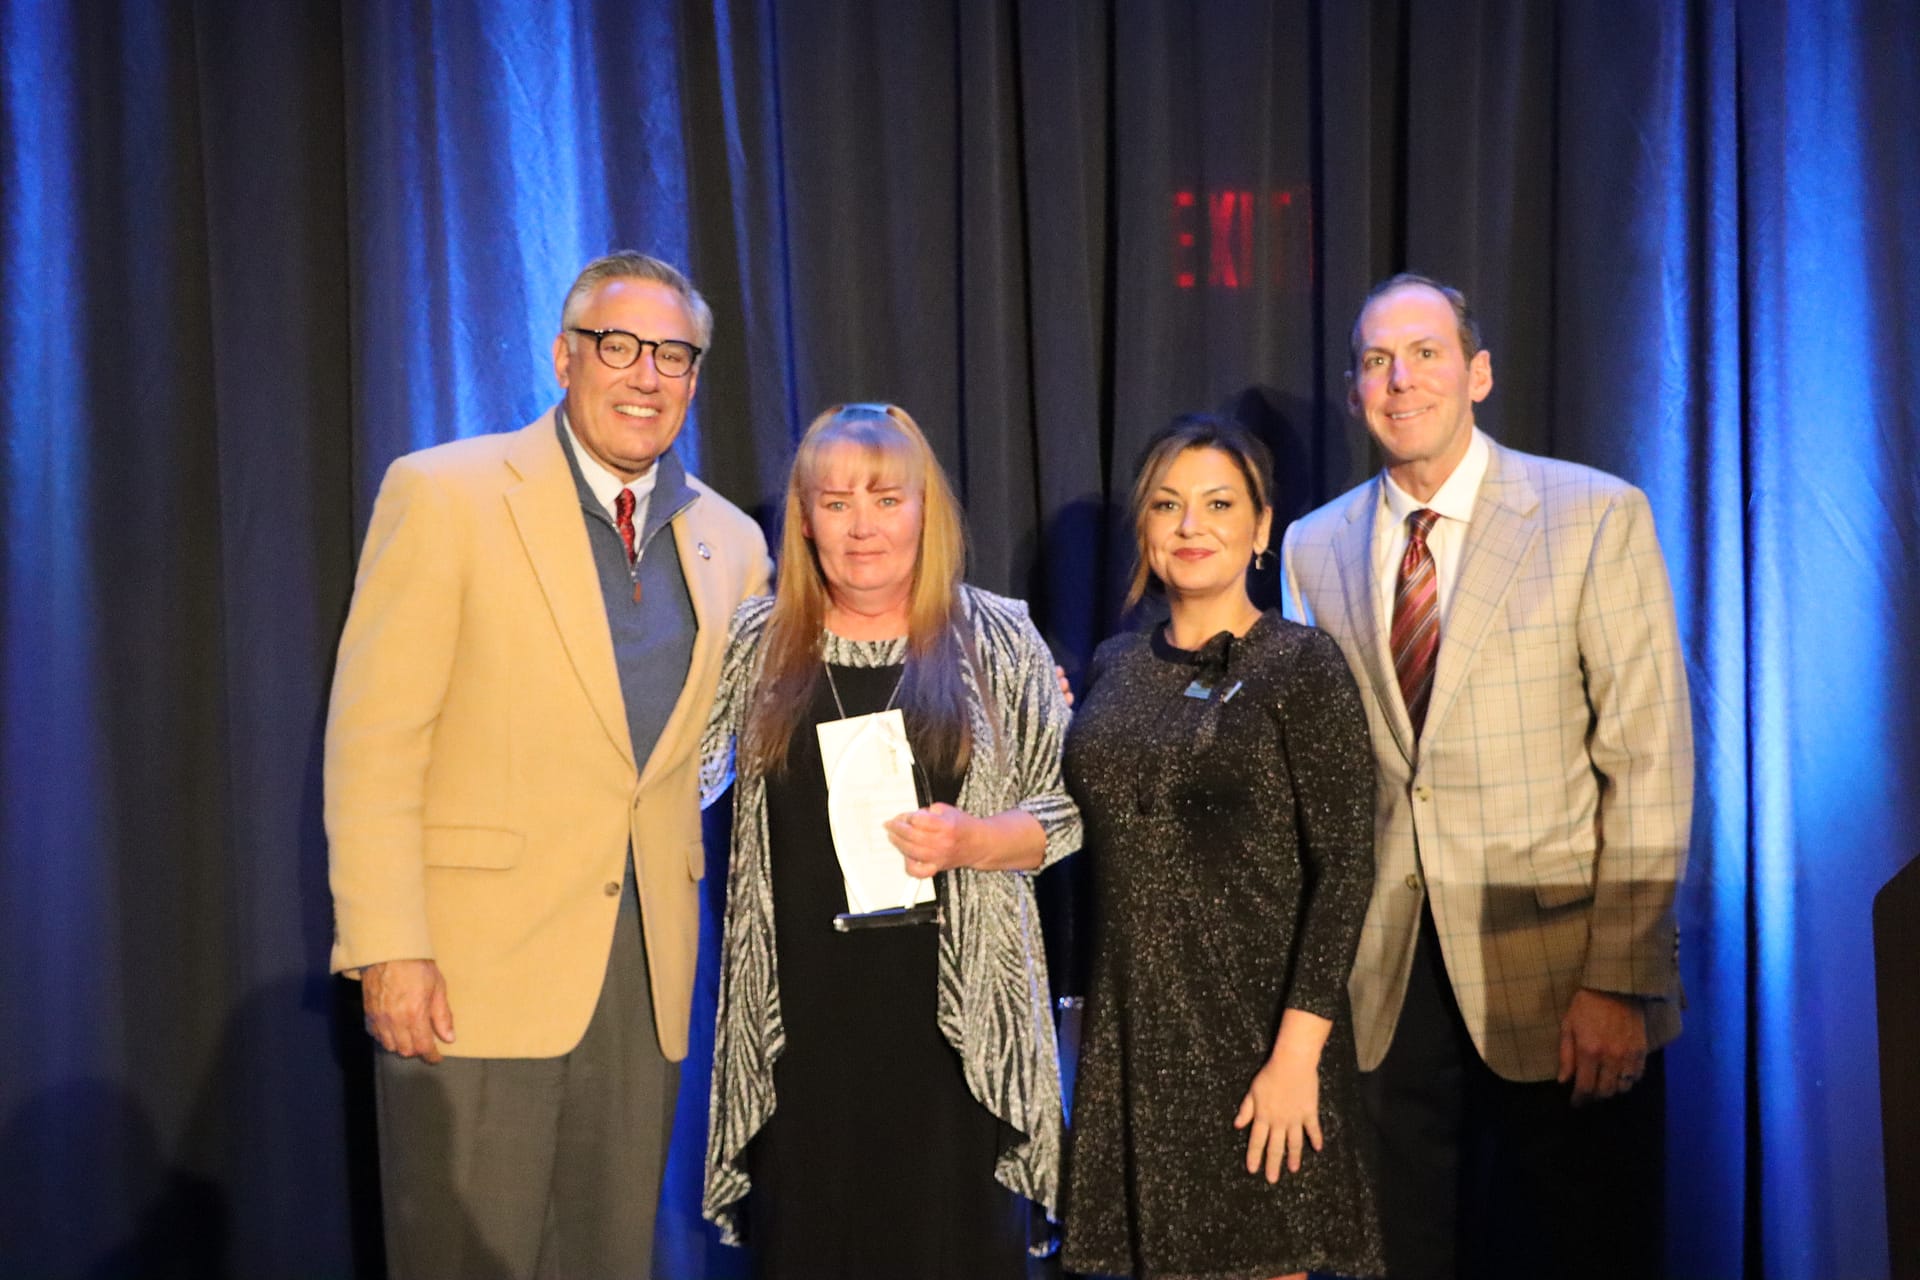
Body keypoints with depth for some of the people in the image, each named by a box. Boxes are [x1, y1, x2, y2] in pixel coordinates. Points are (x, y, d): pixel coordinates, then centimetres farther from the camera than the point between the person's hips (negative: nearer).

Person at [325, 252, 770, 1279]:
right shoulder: (443, 494, -4)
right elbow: (372, 740, -9)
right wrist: (388, 950, -15)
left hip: (647, 971, 5)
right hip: (477, 964, -4)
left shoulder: (731, 543, 10)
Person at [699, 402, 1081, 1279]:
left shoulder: (998, 638, 4)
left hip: (954, 1013, -1)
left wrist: (969, 842, -13)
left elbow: (1065, 809, 3)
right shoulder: (756, 641, 8)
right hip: (800, 1017, 2)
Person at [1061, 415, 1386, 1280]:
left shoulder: (1301, 666, -7)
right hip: (1132, 1031, 5)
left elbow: (1344, 869, -12)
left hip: (1253, 1028, -4)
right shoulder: (1115, 667, 9)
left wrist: (1298, 1051, -17)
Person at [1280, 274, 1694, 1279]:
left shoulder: (1596, 516, -4)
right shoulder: (1316, 548, 7)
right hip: (1389, 979, 3)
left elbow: (1649, 759, -8)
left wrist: (1622, 980, -14)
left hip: (1558, 970, -3)